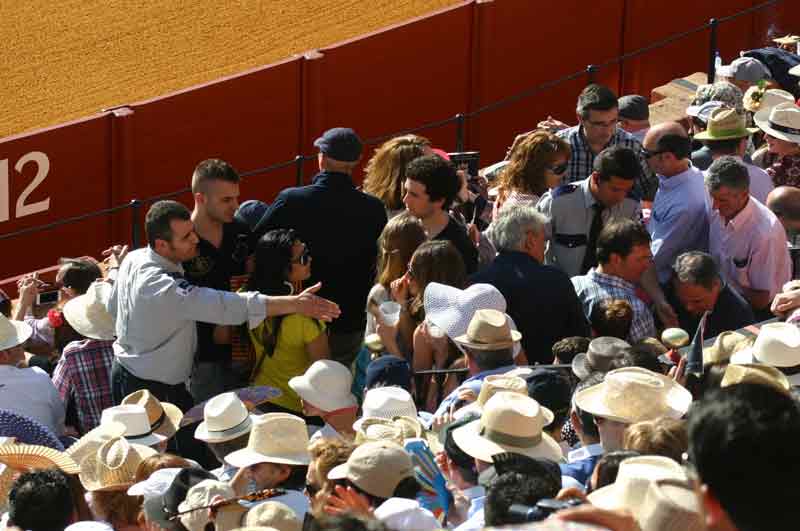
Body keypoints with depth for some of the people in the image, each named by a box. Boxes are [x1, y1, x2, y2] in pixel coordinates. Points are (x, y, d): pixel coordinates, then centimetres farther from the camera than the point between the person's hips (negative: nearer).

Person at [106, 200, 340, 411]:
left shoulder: (133, 258, -1)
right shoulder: (163, 285, -34)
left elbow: (113, 307, 15)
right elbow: (224, 306, -41)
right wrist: (294, 304, -43)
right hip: (150, 390, -11)